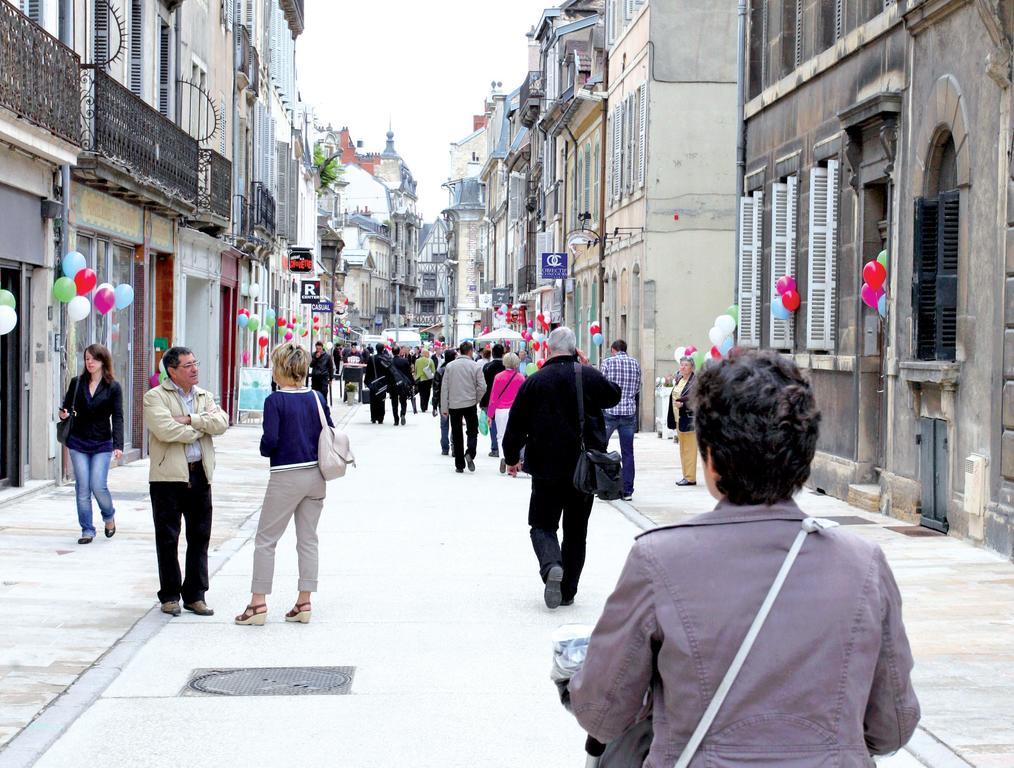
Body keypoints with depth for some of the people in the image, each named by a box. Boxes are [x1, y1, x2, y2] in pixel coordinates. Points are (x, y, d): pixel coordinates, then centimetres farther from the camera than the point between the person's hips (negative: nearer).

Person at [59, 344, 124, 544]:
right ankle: (87, 530, 10)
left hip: (102, 444, -2)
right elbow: (67, 406, 14)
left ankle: (109, 516, 20)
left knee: (98, 486, -9)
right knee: (82, 487, 0)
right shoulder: (77, 383, 4)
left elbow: (117, 418, -6)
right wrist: (64, 414, -11)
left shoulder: (113, 387, -3)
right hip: (78, 442, 2)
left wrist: (118, 445, -16)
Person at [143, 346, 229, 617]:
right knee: (167, 539, 3)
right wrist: (200, 429, -7)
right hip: (168, 476, -5)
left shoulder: (205, 396, 14)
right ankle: (169, 596, 14)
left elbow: (221, 422, -3)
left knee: (200, 538, 7)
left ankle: (195, 595, 16)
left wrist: (190, 419, -15)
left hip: (199, 475, 5)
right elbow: (165, 430, -19)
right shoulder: (155, 397, -3)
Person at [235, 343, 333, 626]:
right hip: (316, 475, 5)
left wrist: (264, 450, 3)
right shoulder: (317, 397, 2)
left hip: (286, 477, -5)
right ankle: (304, 603, 14)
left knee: (265, 539, 5)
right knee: (308, 539, 12)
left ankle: (258, 603, 5)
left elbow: (270, 439, -18)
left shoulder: (275, 400, -13)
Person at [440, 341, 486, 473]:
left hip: (454, 405, 2)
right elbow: (482, 387, -9)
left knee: (457, 435, 9)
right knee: (472, 431, 11)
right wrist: (476, 400, 10)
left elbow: (444, 388, -1)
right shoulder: (476, 366, -6)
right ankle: (470, 453, -16)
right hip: (470, 404, -1)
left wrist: (444, 408, 3)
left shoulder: (449, 366, 0)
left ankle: (459, 465, 11)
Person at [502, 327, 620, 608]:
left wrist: (512, 457, 13)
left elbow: (516, 424, -2)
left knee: (542, 524, 10)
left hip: (547, 469, -2)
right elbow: (614, 395, 17)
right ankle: (568, 591, 14)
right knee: (576, 530, 12)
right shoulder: (590, 376, -3)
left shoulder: (534, 382, -7)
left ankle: (551, 565, -20)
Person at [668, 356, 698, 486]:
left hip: (689, 419, -9)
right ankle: (686, 476, 19)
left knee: (689, 449, -5)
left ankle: (690, 477, -1)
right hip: (679, 418, 9)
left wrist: (682, 404, -25)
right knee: (683, 449, 13)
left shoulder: (696, 381, -11)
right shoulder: (679, 379, 15)